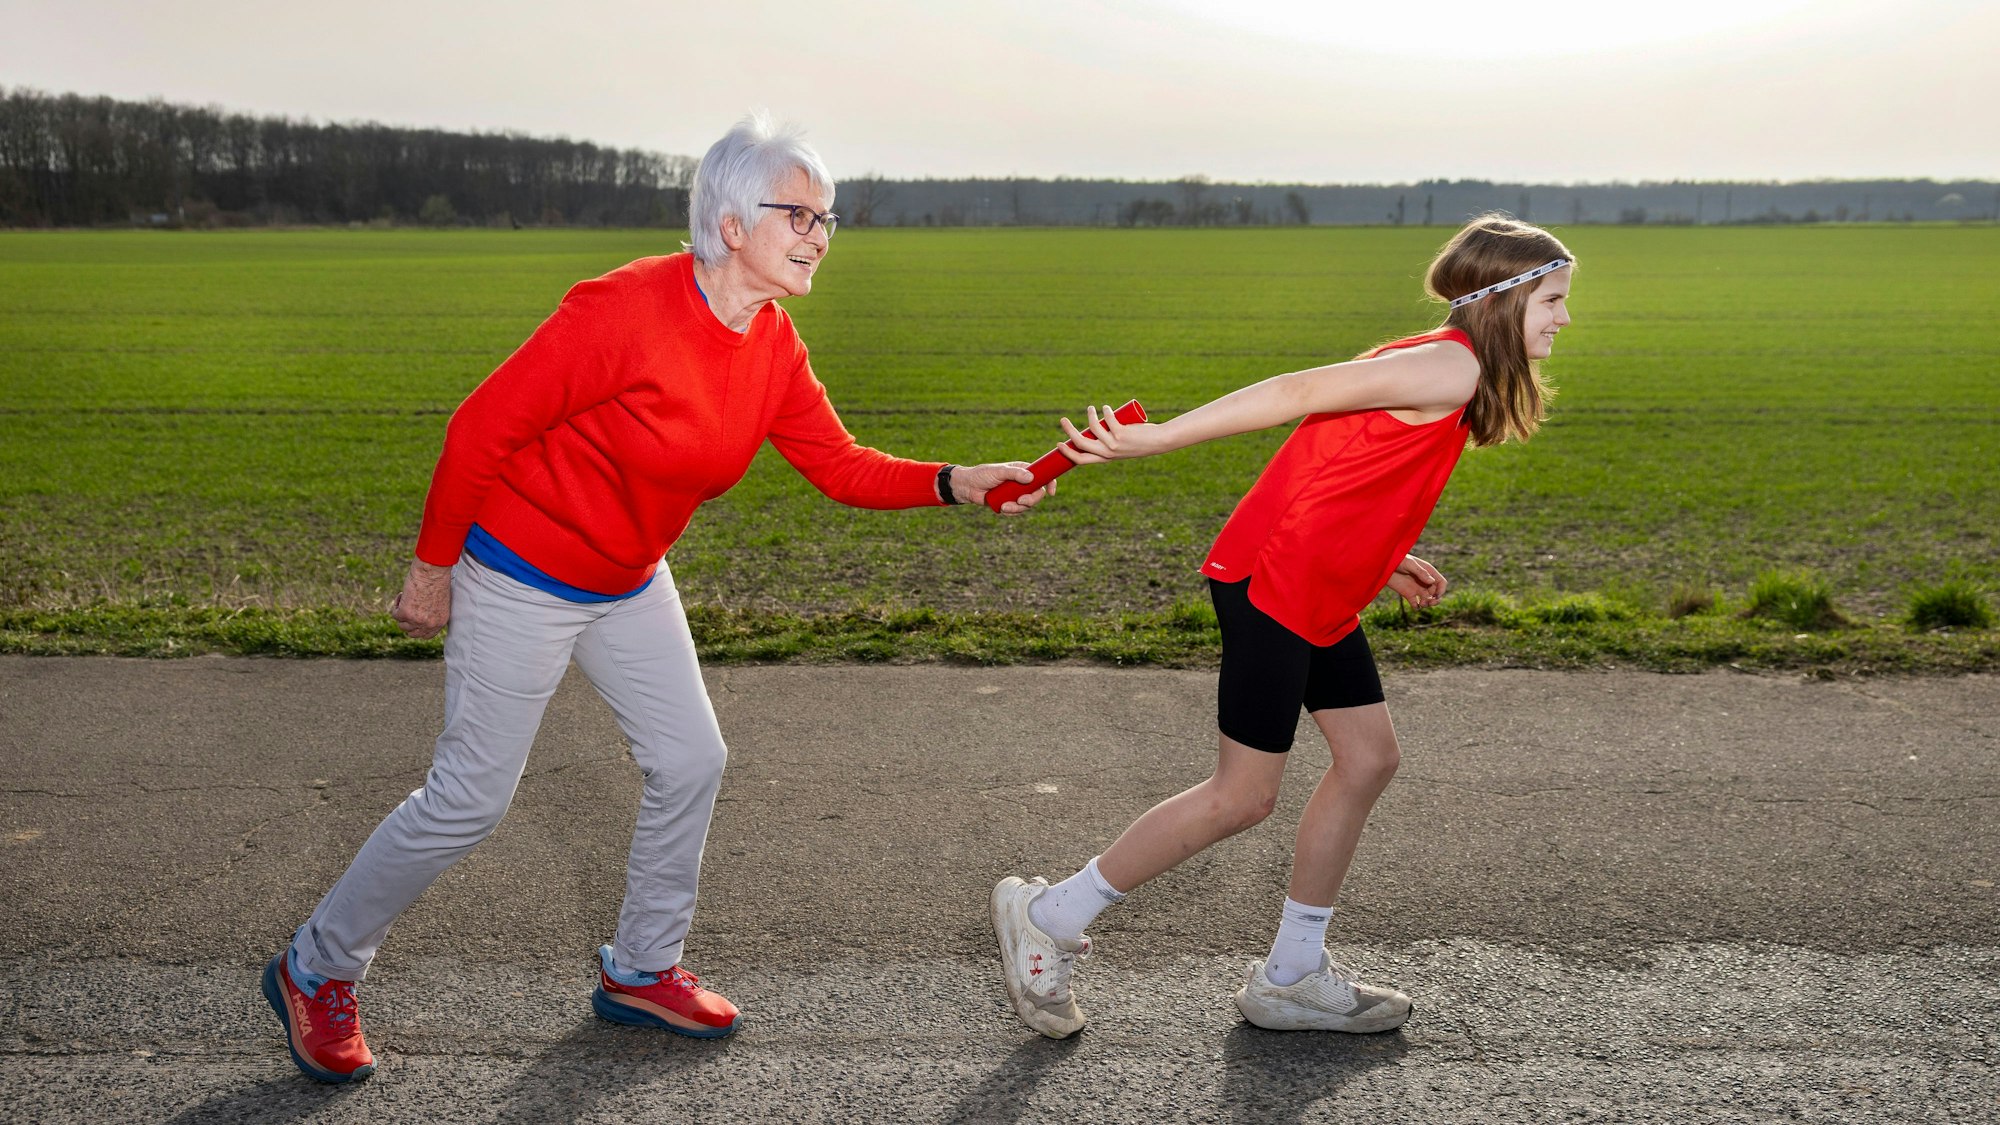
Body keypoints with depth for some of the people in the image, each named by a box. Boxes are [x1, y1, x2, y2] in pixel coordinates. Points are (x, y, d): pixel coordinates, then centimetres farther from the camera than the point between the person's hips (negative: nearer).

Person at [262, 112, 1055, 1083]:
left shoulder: (773, 347, -4)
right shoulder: (626, 309, -27)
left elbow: (840, 466, -3)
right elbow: (483, 425, -21)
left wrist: (956, 484, -18)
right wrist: (433, 566, -12)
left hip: (628, 583, 8)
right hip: (519, 579, -8)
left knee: (690, 760, 9)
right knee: (470, 797, -1)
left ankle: (640, 970, 29)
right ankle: (316, 972, 21)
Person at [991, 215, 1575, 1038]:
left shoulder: (1441, 364, 15)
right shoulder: (1452, 366, -16)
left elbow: (1340, 464, 15)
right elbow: (1297, 394, -22)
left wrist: (1378, 560, 14)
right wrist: (1154, 440, -25)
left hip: (1319, 593, 10)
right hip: (1272, 584, -10)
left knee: (1369, 758, 10)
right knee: (1243, 795, -3)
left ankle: (1291, 977, 19)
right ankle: (1047, 918, 9)